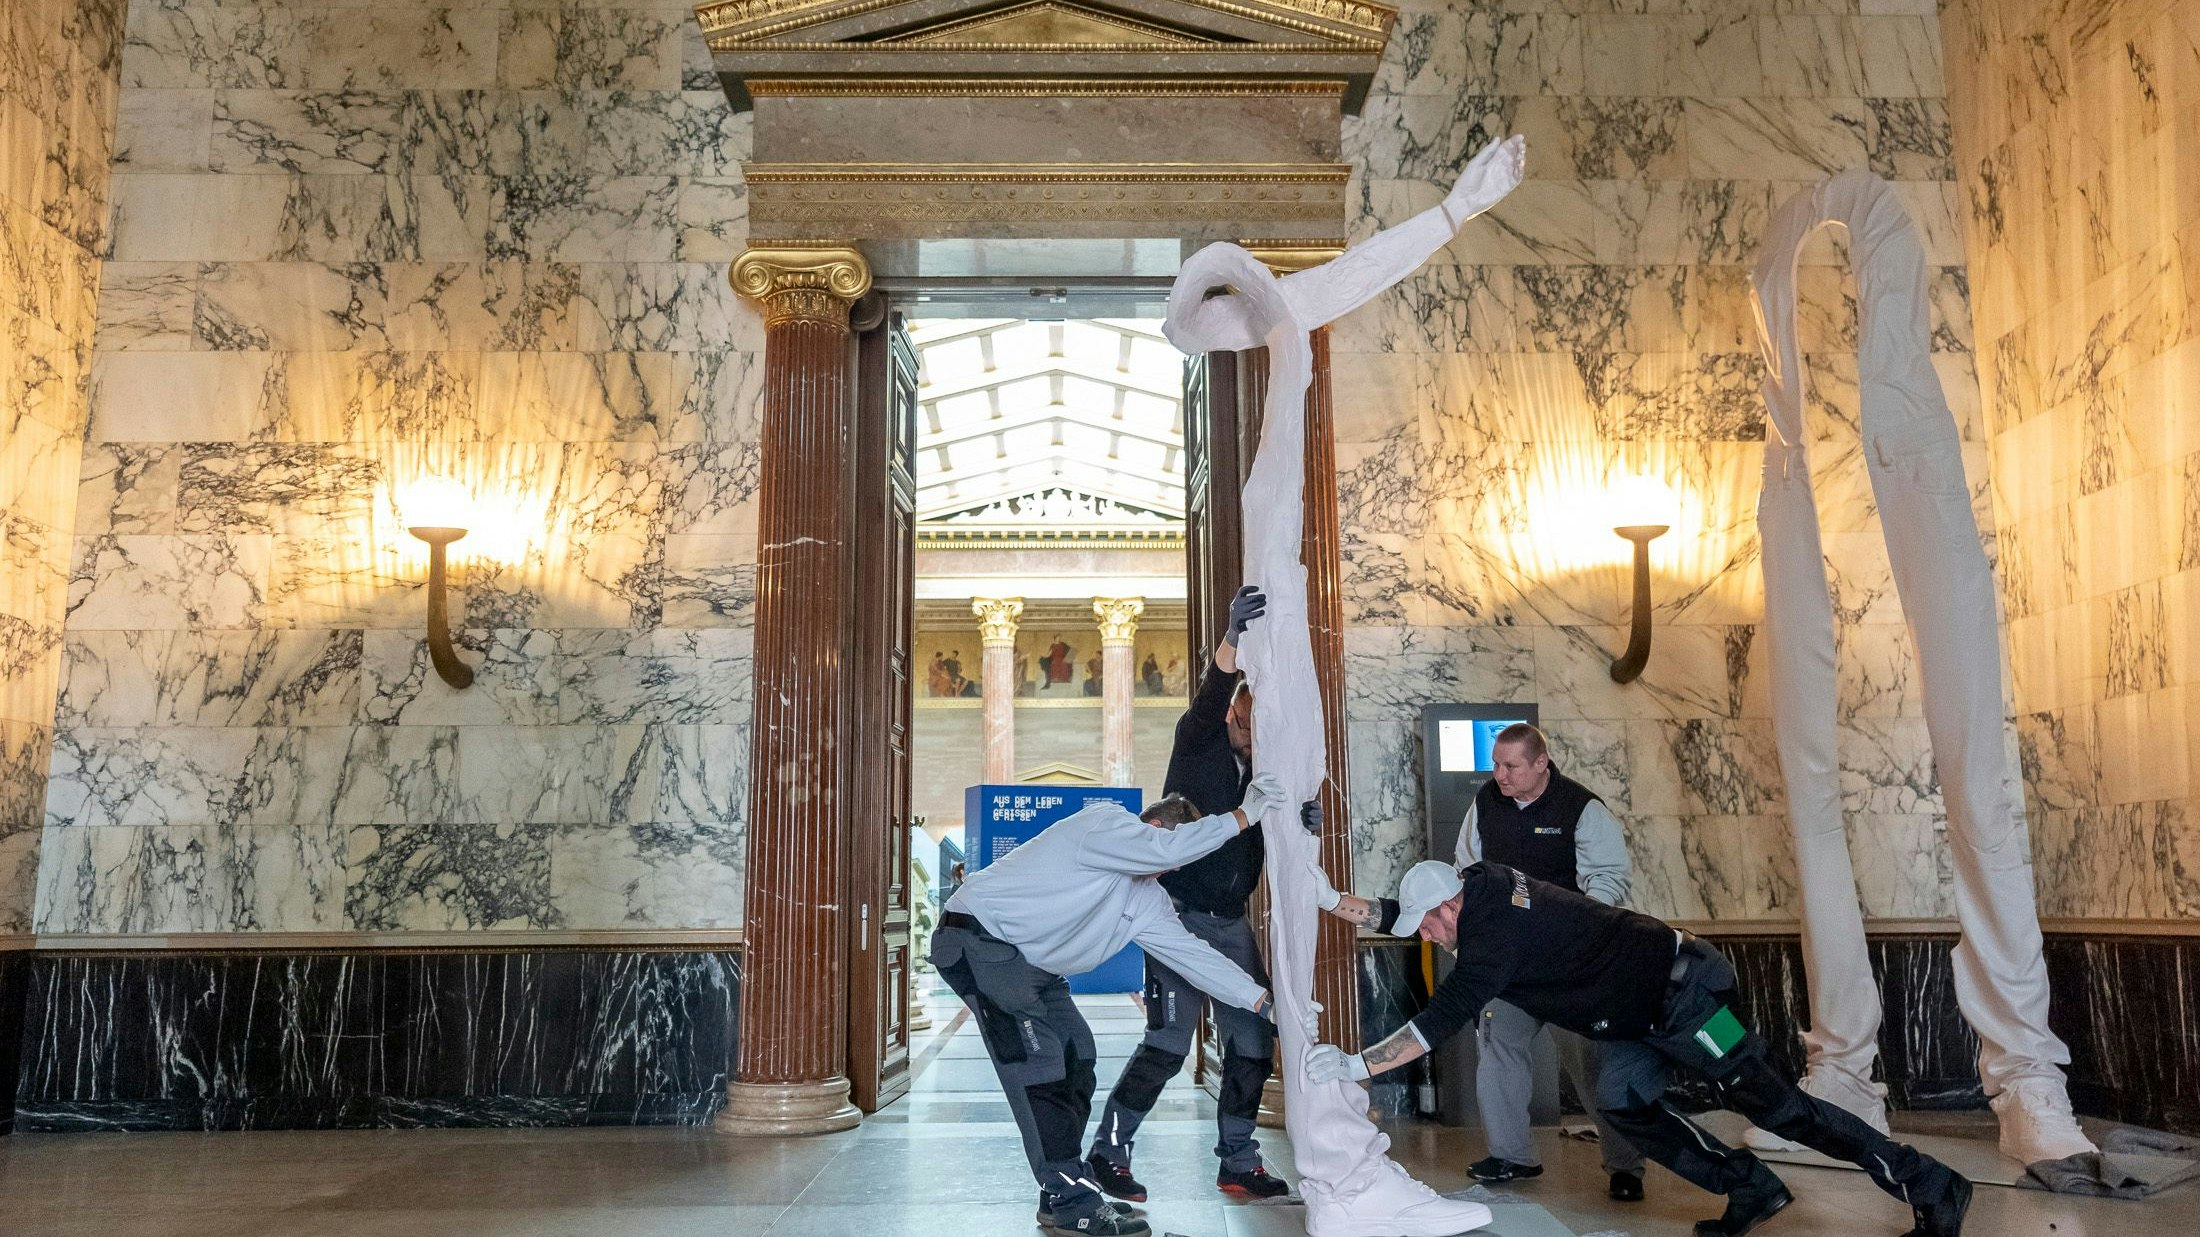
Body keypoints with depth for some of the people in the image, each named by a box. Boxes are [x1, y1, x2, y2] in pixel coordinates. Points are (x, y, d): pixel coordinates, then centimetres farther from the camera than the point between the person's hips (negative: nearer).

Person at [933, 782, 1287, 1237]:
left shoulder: (1146, 898, 9)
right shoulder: (1105, 823, -17)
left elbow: (1190, 952, 5)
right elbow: (1168, 848, -32)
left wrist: (1261, 999, -1)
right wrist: (1243, 815, -25)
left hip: (1031, 963, 11)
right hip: (978, 939, -11)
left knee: (1076, 1056, 10)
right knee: (1036, 1059, -17)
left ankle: (1061, 1197, 16)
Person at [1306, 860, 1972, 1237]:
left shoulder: (1492, 934, -27)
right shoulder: (1478, 882, -1)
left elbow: (1442, 1020, -33)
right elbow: (1395, 915, 13)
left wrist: (1356, 1065, -31)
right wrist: (1333, 899, 3)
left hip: (1682, 992, -10)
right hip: (1646, 1010, 10)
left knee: (1768, 1101, -6)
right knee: (1623, 1106, 4)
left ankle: (1926, 1183, 3)